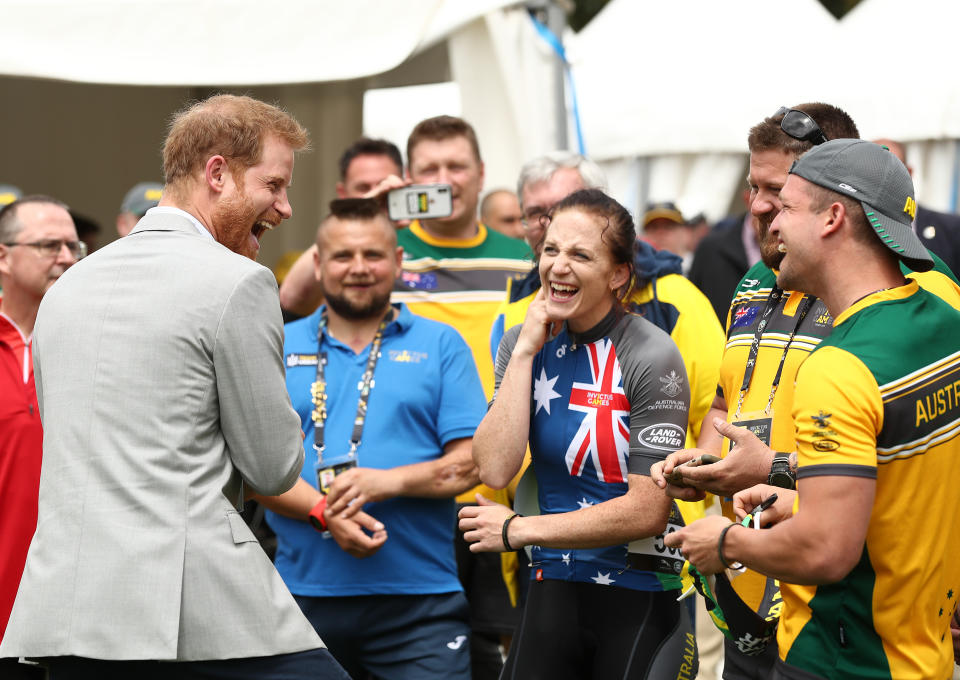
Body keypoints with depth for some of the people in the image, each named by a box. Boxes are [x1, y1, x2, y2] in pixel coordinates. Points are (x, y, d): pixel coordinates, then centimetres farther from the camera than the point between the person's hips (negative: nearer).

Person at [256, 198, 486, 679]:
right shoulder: (281, 347, 12)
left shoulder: (440, 345, 10)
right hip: (306, 590, 1)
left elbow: (473, 461, 2)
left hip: (420, 599, -1)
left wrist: (389, 481, -14)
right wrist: (324, 512, -15)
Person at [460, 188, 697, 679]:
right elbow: (494, 470, -9)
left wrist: (517, 529, -10)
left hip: (640, 601, -4)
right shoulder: (523, 344, 3)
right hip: (553, 591, 4)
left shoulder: (651, 357, -13)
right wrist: (525, 351, -11)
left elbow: (648, 511, -16)